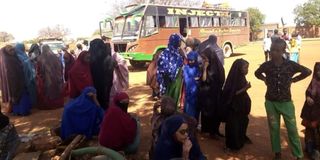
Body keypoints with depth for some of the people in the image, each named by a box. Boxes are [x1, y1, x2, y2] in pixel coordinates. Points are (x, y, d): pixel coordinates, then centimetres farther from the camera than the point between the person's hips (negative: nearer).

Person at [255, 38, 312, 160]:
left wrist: (293, 80, 1)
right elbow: (257, 73, 14)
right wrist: (265, 80, 2)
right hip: (271, 102, 1)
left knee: (292, 129, 5)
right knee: (274, 128, 10)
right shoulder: (266, 65, -8)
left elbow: (307, 72, 5)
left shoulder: (291, 65, -11)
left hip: (286, 102, -1)